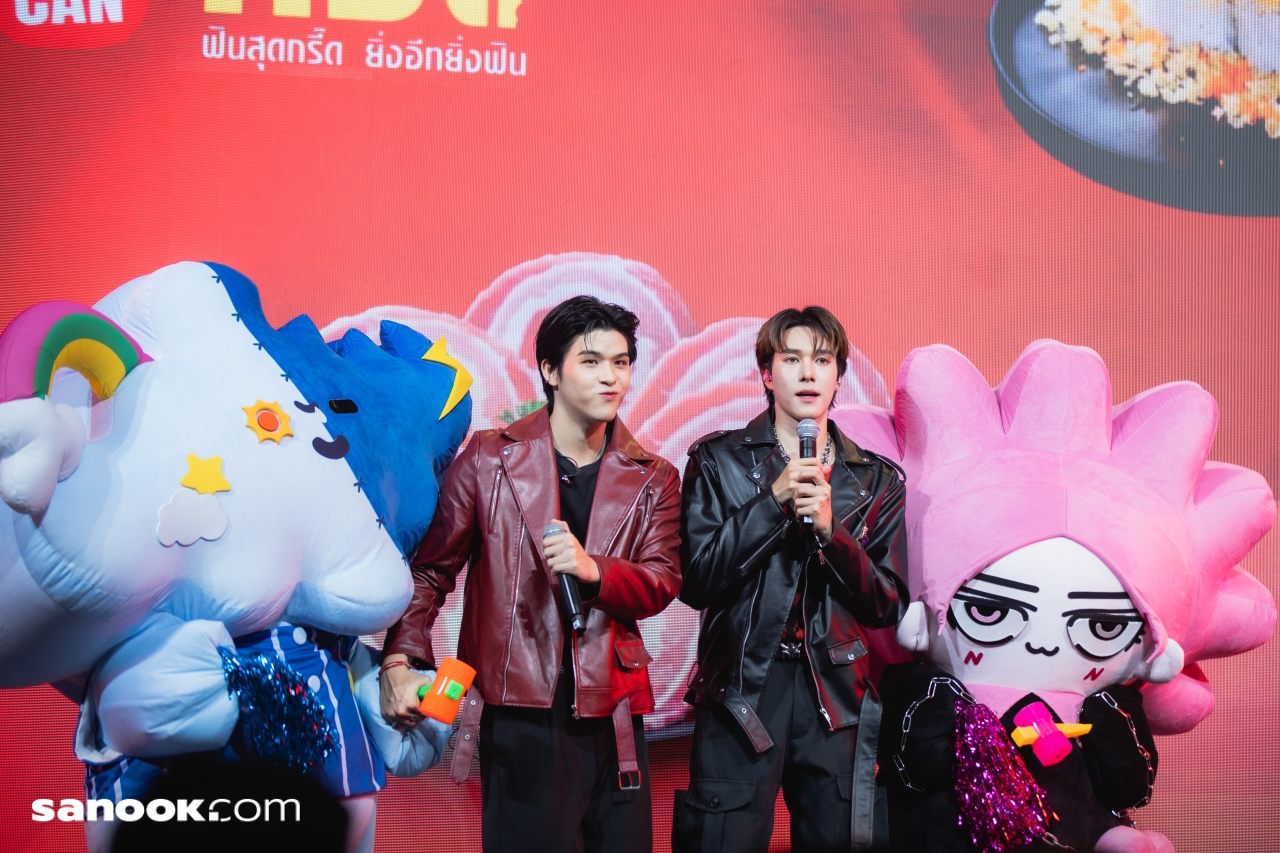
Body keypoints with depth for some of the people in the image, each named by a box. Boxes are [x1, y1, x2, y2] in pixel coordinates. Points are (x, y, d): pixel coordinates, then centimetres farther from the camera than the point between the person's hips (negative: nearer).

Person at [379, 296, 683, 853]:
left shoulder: (652, 481, 10)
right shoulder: (488, 460, 2)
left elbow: (662, 584, -2)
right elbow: (429, 570, 5)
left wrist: (593, 570, -21)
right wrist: (400, 663, -8)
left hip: (612, 719, 3)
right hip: (519, 718, -3)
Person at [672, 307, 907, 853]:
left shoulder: (876, 480, 8)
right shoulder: (718, 461, 2)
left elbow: (886, 605, 3)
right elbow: (696, 582, -6)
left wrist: (830, 530, -12)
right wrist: (773, 500, -14)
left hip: (835, 698, 2)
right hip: (743, 690, -2)